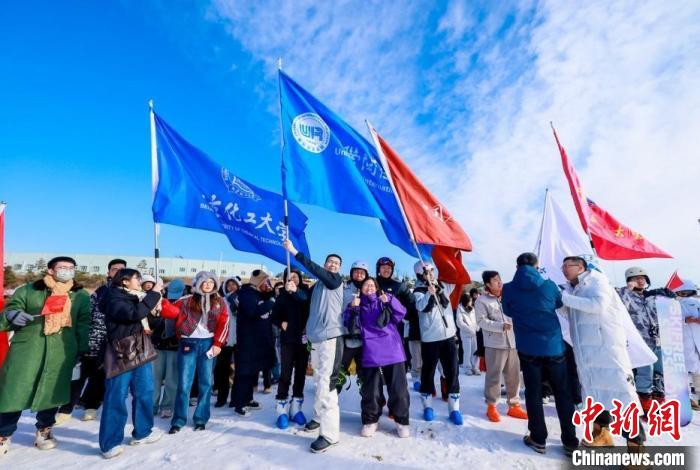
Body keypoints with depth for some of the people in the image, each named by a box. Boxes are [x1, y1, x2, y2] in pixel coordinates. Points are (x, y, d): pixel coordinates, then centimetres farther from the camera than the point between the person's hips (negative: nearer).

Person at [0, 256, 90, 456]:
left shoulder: (81, 296, 9)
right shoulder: (28, 290, 8)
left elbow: (84, 324, 7)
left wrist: (84, 349, 0)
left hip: (61, 353, 1)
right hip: (27, 348, 0)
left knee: (51, 392, 8)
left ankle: (44, 430, 30)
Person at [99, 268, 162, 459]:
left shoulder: (136, 298, 12)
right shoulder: (115, 300, -12)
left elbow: (147, 320, 17)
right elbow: (135, 314, -28)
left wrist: (155, 305, 2)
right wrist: (154, 294, -20)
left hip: (141, 353, 8)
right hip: (121, 355, -8)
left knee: (144, 393, 13)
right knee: (116, 398, 2)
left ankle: (142, 432, 27)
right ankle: (110, 443, 15)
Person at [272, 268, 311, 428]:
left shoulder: (305, 291, -2)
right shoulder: (283, 295, 3)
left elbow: (308, 300, -26)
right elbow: (275, 316, 9)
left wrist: (296, 290, -41)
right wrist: (281, 323, -10)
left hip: (303, 338, 0)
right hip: (288, 339, 0)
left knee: (300, 373, 8)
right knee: (286, 373, -2)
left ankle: (296, 407, 19)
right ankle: (282, 409, 8)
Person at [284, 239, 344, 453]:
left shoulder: (336, 280, -4)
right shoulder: (318, 284, 14)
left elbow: (314, 269, -17)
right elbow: (311, 306, 17)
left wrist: (294, 252, -18)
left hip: (331, 336, -7)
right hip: (317, 337, 7)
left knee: (326, 381, -11)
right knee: (319, 379, 18)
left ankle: (330, 433, -5)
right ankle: (320, 416, 35)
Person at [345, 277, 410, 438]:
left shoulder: (387, 299, 9)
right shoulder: (358, 304, 11)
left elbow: (401, 314, -3)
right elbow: (349, 322, 0)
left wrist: (390, 302, -20)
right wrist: (352, 308, -17)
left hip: (393, 350, 0)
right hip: (371, 352, 0)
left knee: (398, 388, 5)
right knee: (371, 389, 6)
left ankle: (401, 420, 22)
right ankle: (370, 420, 24)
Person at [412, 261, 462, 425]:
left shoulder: (443, 286, 8)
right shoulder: (418, 291, -7)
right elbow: (422, 306, -25)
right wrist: (429, 293, -42)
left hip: (449, 335, 4)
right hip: (430, 338, -4)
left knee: (452, 372, 6)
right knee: (428, 371, 7)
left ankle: (454, 409, 17)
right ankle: (427, 406, 23)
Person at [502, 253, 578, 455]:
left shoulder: (508, 289, -8)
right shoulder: (549, 285, -4)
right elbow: (560, 303, 17)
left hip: (528, 349, -1)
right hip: (553, 347, 2)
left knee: (533, 394, 11)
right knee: (562, 394, 15)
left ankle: (538, 439, 19)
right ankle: (570, 441, 23)